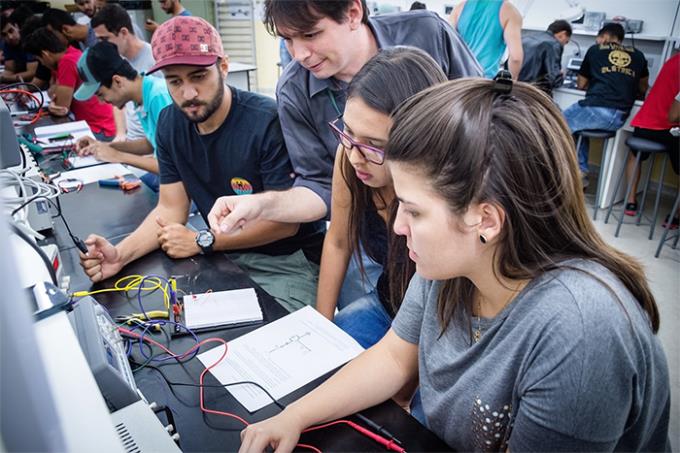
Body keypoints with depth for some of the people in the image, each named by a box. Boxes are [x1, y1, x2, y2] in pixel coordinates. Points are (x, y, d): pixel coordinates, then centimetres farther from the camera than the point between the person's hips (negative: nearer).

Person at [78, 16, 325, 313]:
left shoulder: (267, 121, -22)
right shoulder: (170, 123, 1)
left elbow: (285, 221, -20)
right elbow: (171, 208, 2)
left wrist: (201, 242, -15)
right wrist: (121, 254, -16)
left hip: (286, 263, -6)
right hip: (223, 256, 6)